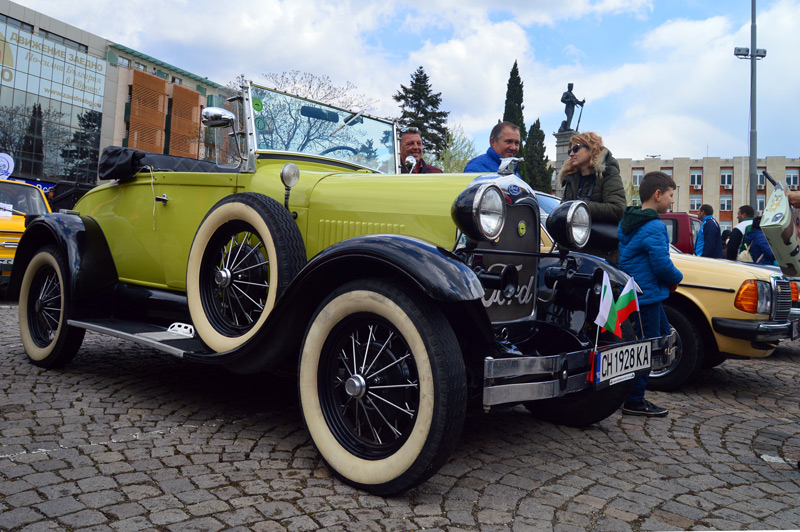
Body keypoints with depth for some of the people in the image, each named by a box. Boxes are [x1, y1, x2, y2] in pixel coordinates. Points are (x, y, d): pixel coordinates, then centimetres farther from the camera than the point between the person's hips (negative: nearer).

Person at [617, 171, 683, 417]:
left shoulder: (627, 222, 11)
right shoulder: (654, 227, -18)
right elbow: (662, 264, -23)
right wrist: (677, 278, -1)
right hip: (647, 295, -10)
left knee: (663, 334, 20)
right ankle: (634, 401, 7)